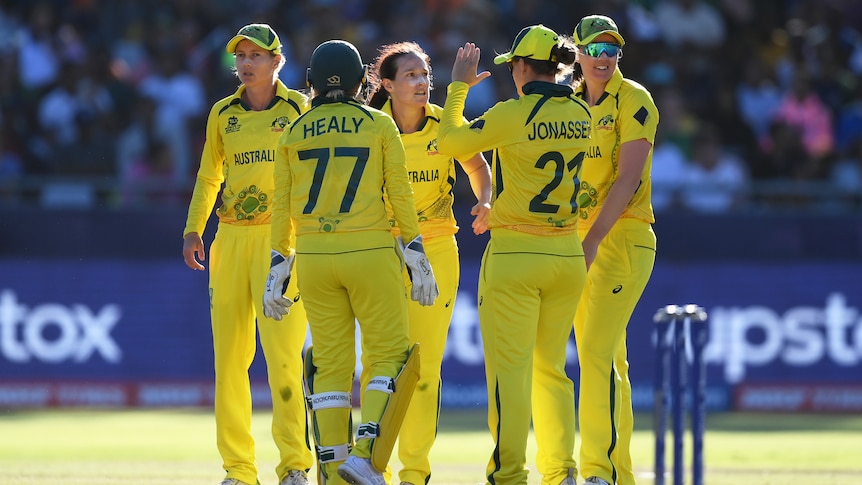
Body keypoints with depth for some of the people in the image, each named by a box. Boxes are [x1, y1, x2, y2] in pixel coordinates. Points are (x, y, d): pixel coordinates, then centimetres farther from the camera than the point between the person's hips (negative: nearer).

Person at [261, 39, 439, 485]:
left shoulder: (293, 133, 9)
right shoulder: (379, 125, 2)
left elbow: (282, 208, 8)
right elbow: (400, 195, -1)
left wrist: (278, 270, 13)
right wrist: (417, 259, 3)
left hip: (313, 258, 3)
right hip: (370, 253, -3)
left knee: (330, 363, 7)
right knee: (389, 356, 2)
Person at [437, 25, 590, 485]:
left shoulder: (512, 115, -13)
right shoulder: (580, 115, 4)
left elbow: (449, 140, 0)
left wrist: (459, 85, 11)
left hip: (514, 257, -6)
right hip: (567, 254, 6)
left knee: (509, 369, -2)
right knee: (551, 368, 15)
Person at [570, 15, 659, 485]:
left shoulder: (632, 100, -8)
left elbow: (628, 179, -16)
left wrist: (592, 242, -22)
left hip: (622, 236, -7)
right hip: (579, 241, 7)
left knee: (596, 354, -17)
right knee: (607, 360, 11)